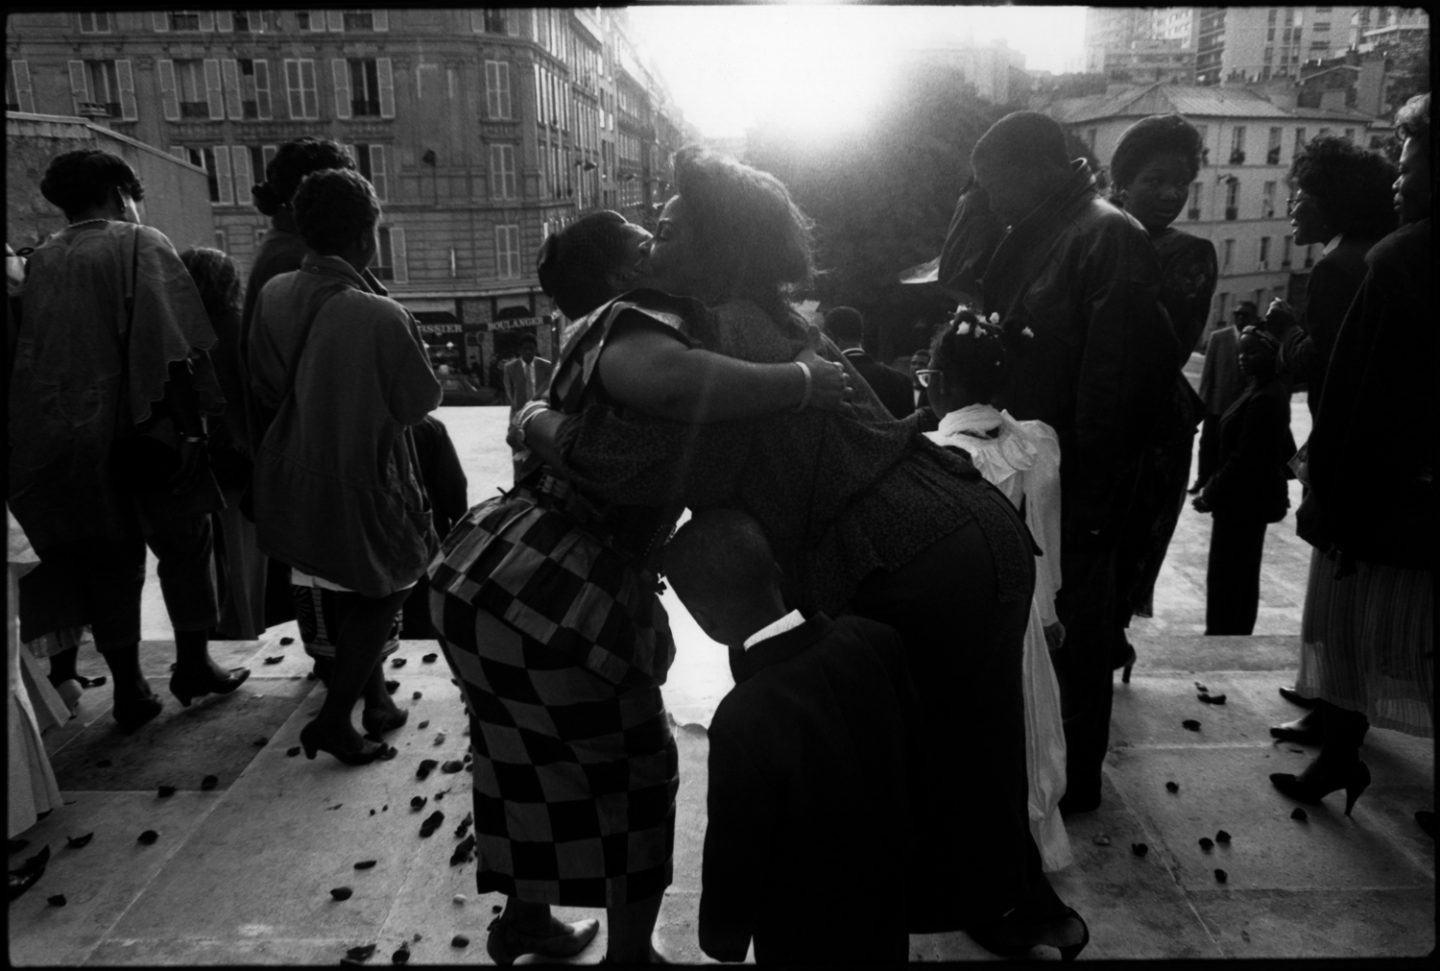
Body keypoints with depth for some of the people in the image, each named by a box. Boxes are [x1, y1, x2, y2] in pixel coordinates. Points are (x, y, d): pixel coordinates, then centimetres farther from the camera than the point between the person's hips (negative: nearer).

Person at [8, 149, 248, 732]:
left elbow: (27, 353, 12)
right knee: (182, 543, 12)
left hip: (59, 437, 5)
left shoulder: (40, 261, 9)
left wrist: (59, 430, 18)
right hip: (141, 428, -4)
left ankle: (129, 690, 18)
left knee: (107, 562, 11)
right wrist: (190, 424, -15)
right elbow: (173, 346, -16)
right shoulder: (140, 245, -5)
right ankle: (193, 666, 18)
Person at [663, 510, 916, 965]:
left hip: (803, 934, -5)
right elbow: (910, 750, -2)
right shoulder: (874, 640, -19)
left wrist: (723, 938, -4)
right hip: (887, 892, 5)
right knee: (880, 951, 30)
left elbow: (735, 852, -23)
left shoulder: (744, 722, -36)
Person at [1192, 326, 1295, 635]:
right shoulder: (1274, 390, 11)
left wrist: (1210, 494, -15)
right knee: (1243, 575, 18)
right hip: (1255, 497, 11)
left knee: (1224, 575, -4)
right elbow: (1282, 446, 20)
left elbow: (1244, 458, -23)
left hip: (1244, 500, -11)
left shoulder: (1263, 398, -22)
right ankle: (1238, 634, 30)